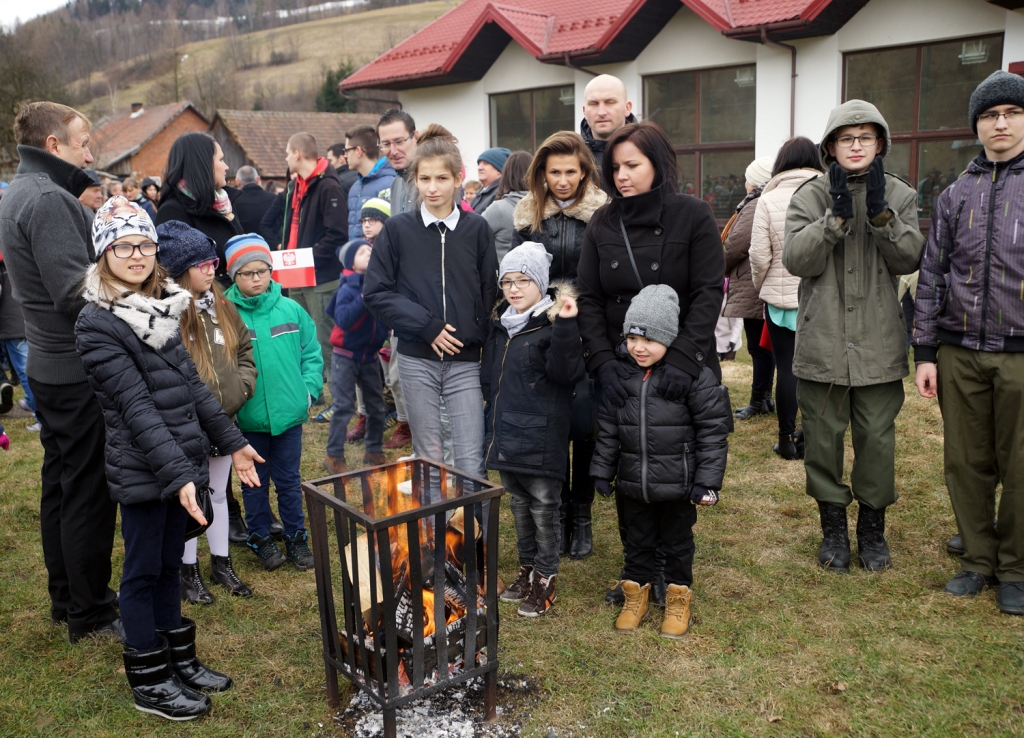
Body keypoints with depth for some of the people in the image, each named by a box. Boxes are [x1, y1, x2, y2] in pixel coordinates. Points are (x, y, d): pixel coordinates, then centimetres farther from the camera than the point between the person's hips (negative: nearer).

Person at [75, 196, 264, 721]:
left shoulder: (161, 306, 9)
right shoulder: (97, 322, -14)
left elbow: (191, 384, 14)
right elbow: (136, 407, -21)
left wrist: (231, 441, 13)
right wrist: (177, 474, -26)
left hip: (178, 461, 7)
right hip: (142, 470, -7)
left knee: (169, 563, 18)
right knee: (143, 571, 6)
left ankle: (180, 660, 31)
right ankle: (148, 682, 21)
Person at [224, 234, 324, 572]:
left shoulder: (291, 310, -1)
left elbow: (312, 354, 6)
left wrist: (309, 389, -3)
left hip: (289, 413, 1)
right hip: (248, 417, -1)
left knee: (289, 480, 15)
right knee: (255, 482, 15)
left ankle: (296, 537, 30)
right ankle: (260, 538, 32)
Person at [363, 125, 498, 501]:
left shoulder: (477, 229, 3)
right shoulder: (398, 229, 1)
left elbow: (490, 292, 6)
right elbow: (376, 292, -1)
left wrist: (478, 336, -5)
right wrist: (426, 325, -11)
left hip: (466, 361, 0)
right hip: (417, 360, 0)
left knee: (471, 460, -4)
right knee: (428, 458, 10)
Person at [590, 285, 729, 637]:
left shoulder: (693, 375, -15)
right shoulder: (619, 372, -3)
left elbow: (713, 430, -10)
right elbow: (608, 427, 6)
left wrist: (708, 480, -11)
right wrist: (602, 471, 7)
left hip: (677, 483, -3)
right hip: (633, 482, 3)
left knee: (677, 542, 15)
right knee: (638, 540, 18)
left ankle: (678, 598, 34)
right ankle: (636, 592, 37)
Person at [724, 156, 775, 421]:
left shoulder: (755, 207, -16)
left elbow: (735, 245, -18)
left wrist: (720, 267, 1)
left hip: (753, 291, -10)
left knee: (759, 347, -3)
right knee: (764, 346, 15)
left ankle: (760, 401, 5)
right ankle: (762, 398, 24)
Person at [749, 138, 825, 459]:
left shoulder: (768, 201, -7)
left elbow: (759, 256, -8)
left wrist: (760, 287, 10)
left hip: (780, 297, -1)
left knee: (786, 368, 7)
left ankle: (787, 439, 13)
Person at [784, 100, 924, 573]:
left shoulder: (899, 195, 7)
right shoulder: (812, 195, 2)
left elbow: (909, 259, -5)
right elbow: (796, 260, -10)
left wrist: (882, 214, -18)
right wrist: (836, 216, -19)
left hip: (878, 343, 1)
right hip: (822, 342, -1)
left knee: (877, 437, 7)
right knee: (823, 436, 7)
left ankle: (872, 528, 25)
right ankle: (833, 528, 24)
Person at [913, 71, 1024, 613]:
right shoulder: (956, 194, 11)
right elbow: (931, 275, 10)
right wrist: (925, 353, 6)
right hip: (960, 354, 3)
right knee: (965, 464, 7)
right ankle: (978, 560, 23)